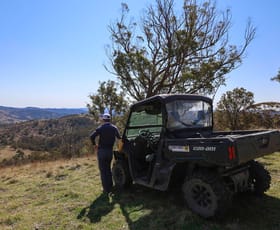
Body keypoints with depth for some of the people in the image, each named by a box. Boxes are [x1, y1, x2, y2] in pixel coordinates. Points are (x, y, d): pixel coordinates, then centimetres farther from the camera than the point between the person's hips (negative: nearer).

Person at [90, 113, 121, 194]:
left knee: (103, 170, 5)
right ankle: (110, 186, 28)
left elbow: (92, 136, -20)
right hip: (110, 151, 4)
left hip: (101, 151, -4)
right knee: (108, 169, 22)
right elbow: (119, 138, -1)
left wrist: (94, 144, -6)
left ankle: (106, 189, 8)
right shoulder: (114, 128, 2)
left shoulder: (101, 128, -10)